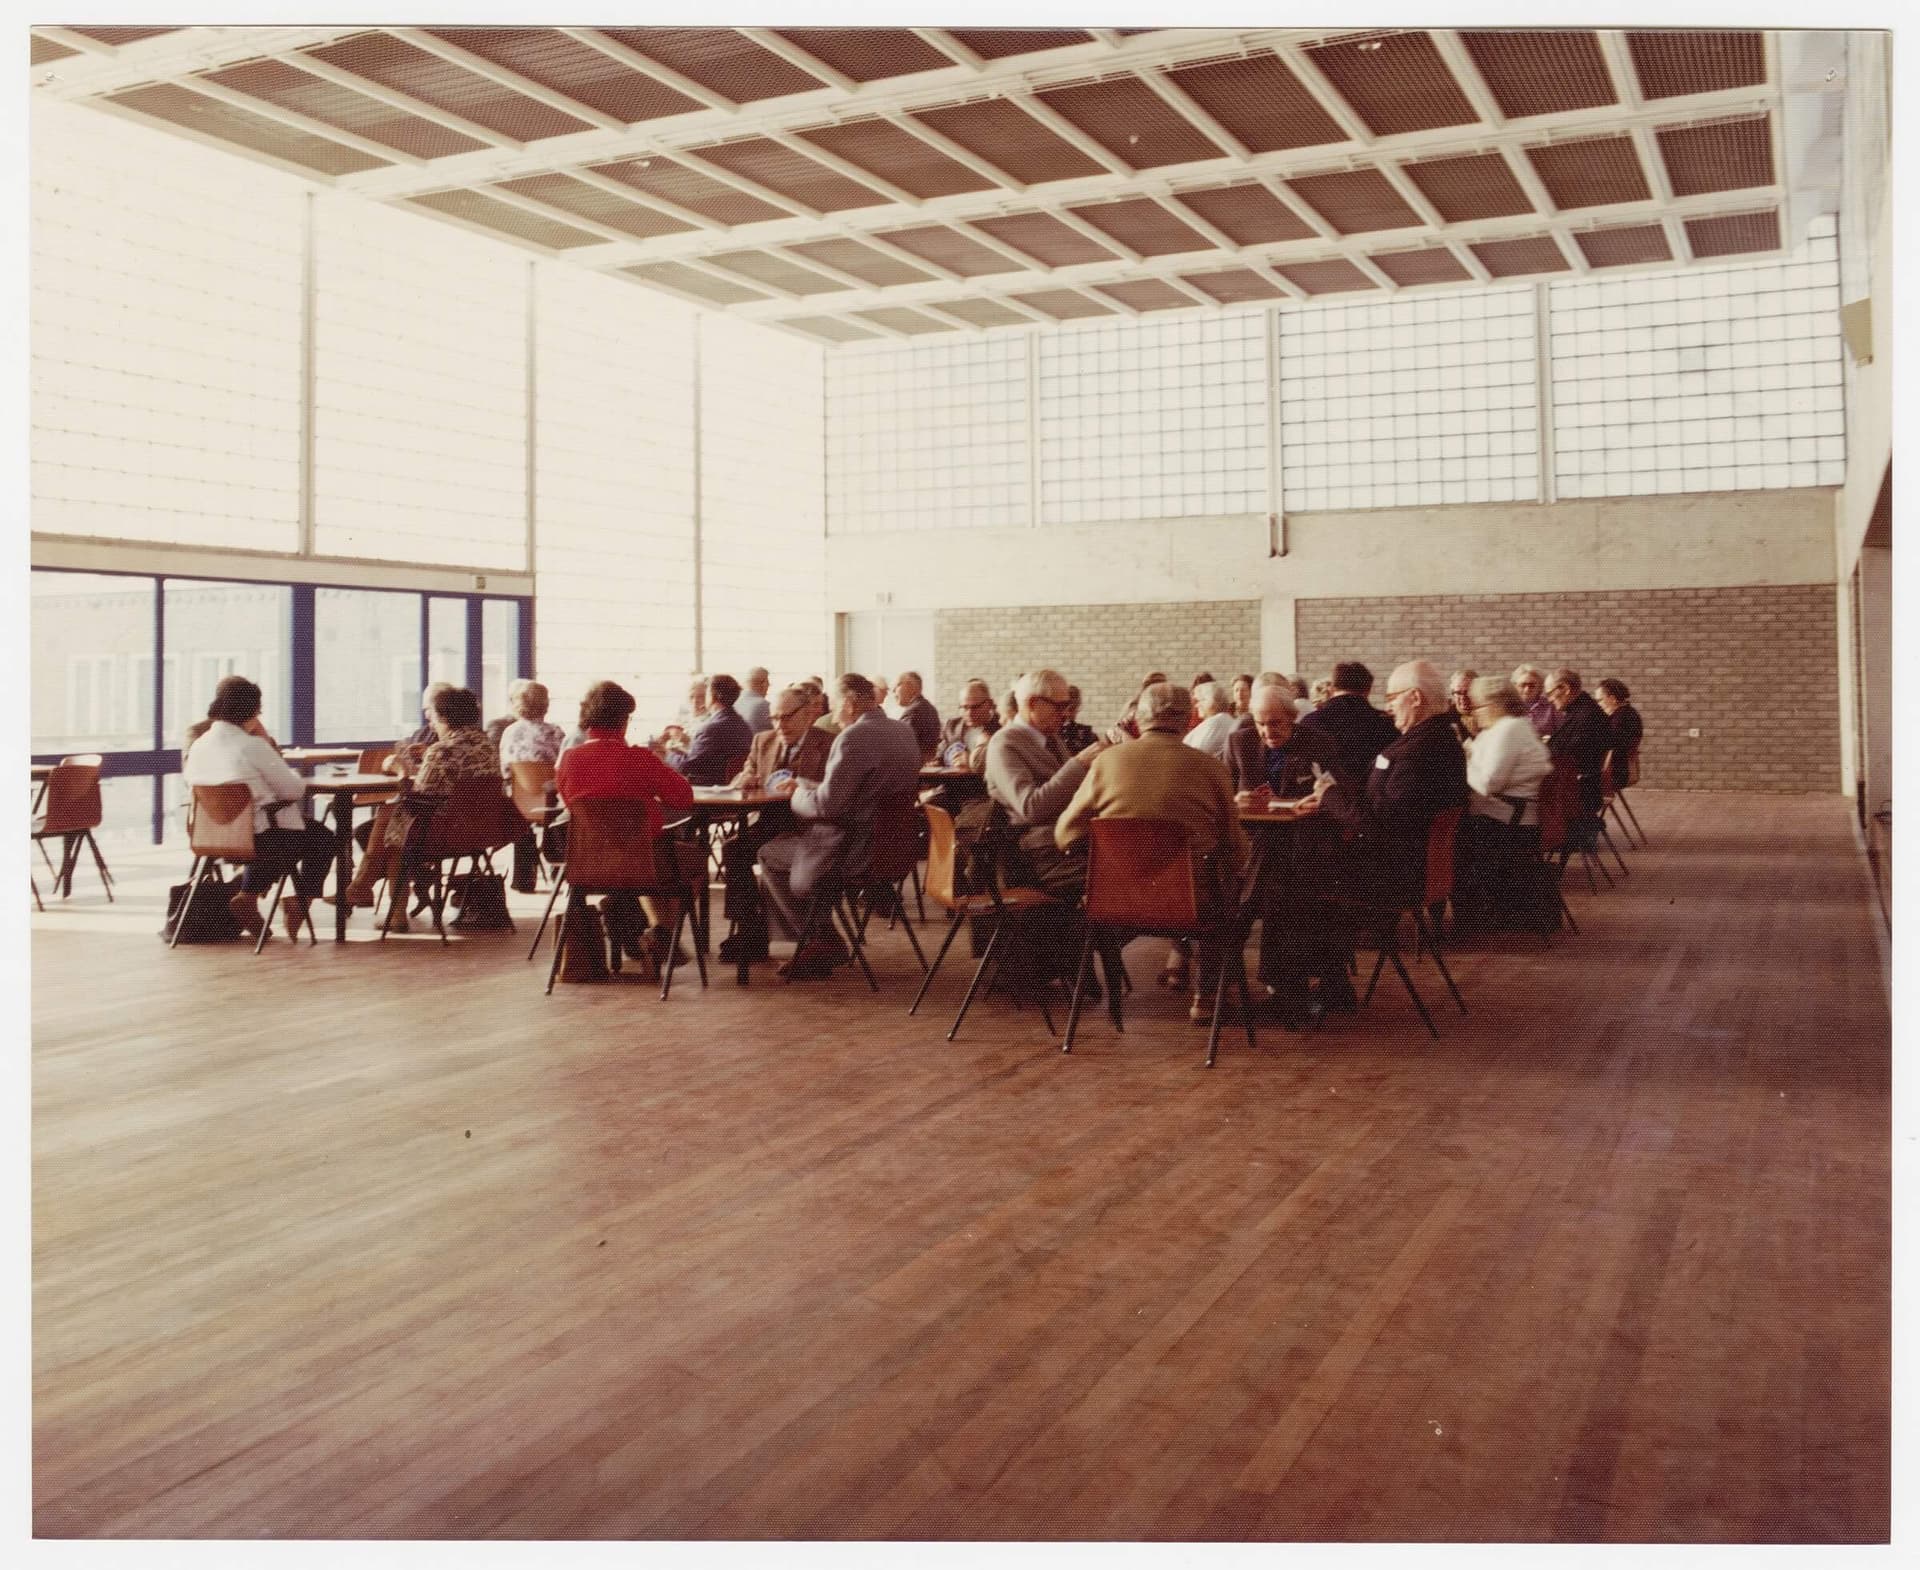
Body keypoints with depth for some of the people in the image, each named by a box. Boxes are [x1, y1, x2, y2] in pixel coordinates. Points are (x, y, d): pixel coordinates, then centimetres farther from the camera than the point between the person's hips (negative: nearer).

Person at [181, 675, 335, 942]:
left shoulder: (198, 746, 1)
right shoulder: (253, 746, -20)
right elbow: (294, 789, -15)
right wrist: (272, 747, -2)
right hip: (260, 838, -7)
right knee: (321, 839, 20)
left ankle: (247, 898, 29)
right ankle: (298, 905, 24)